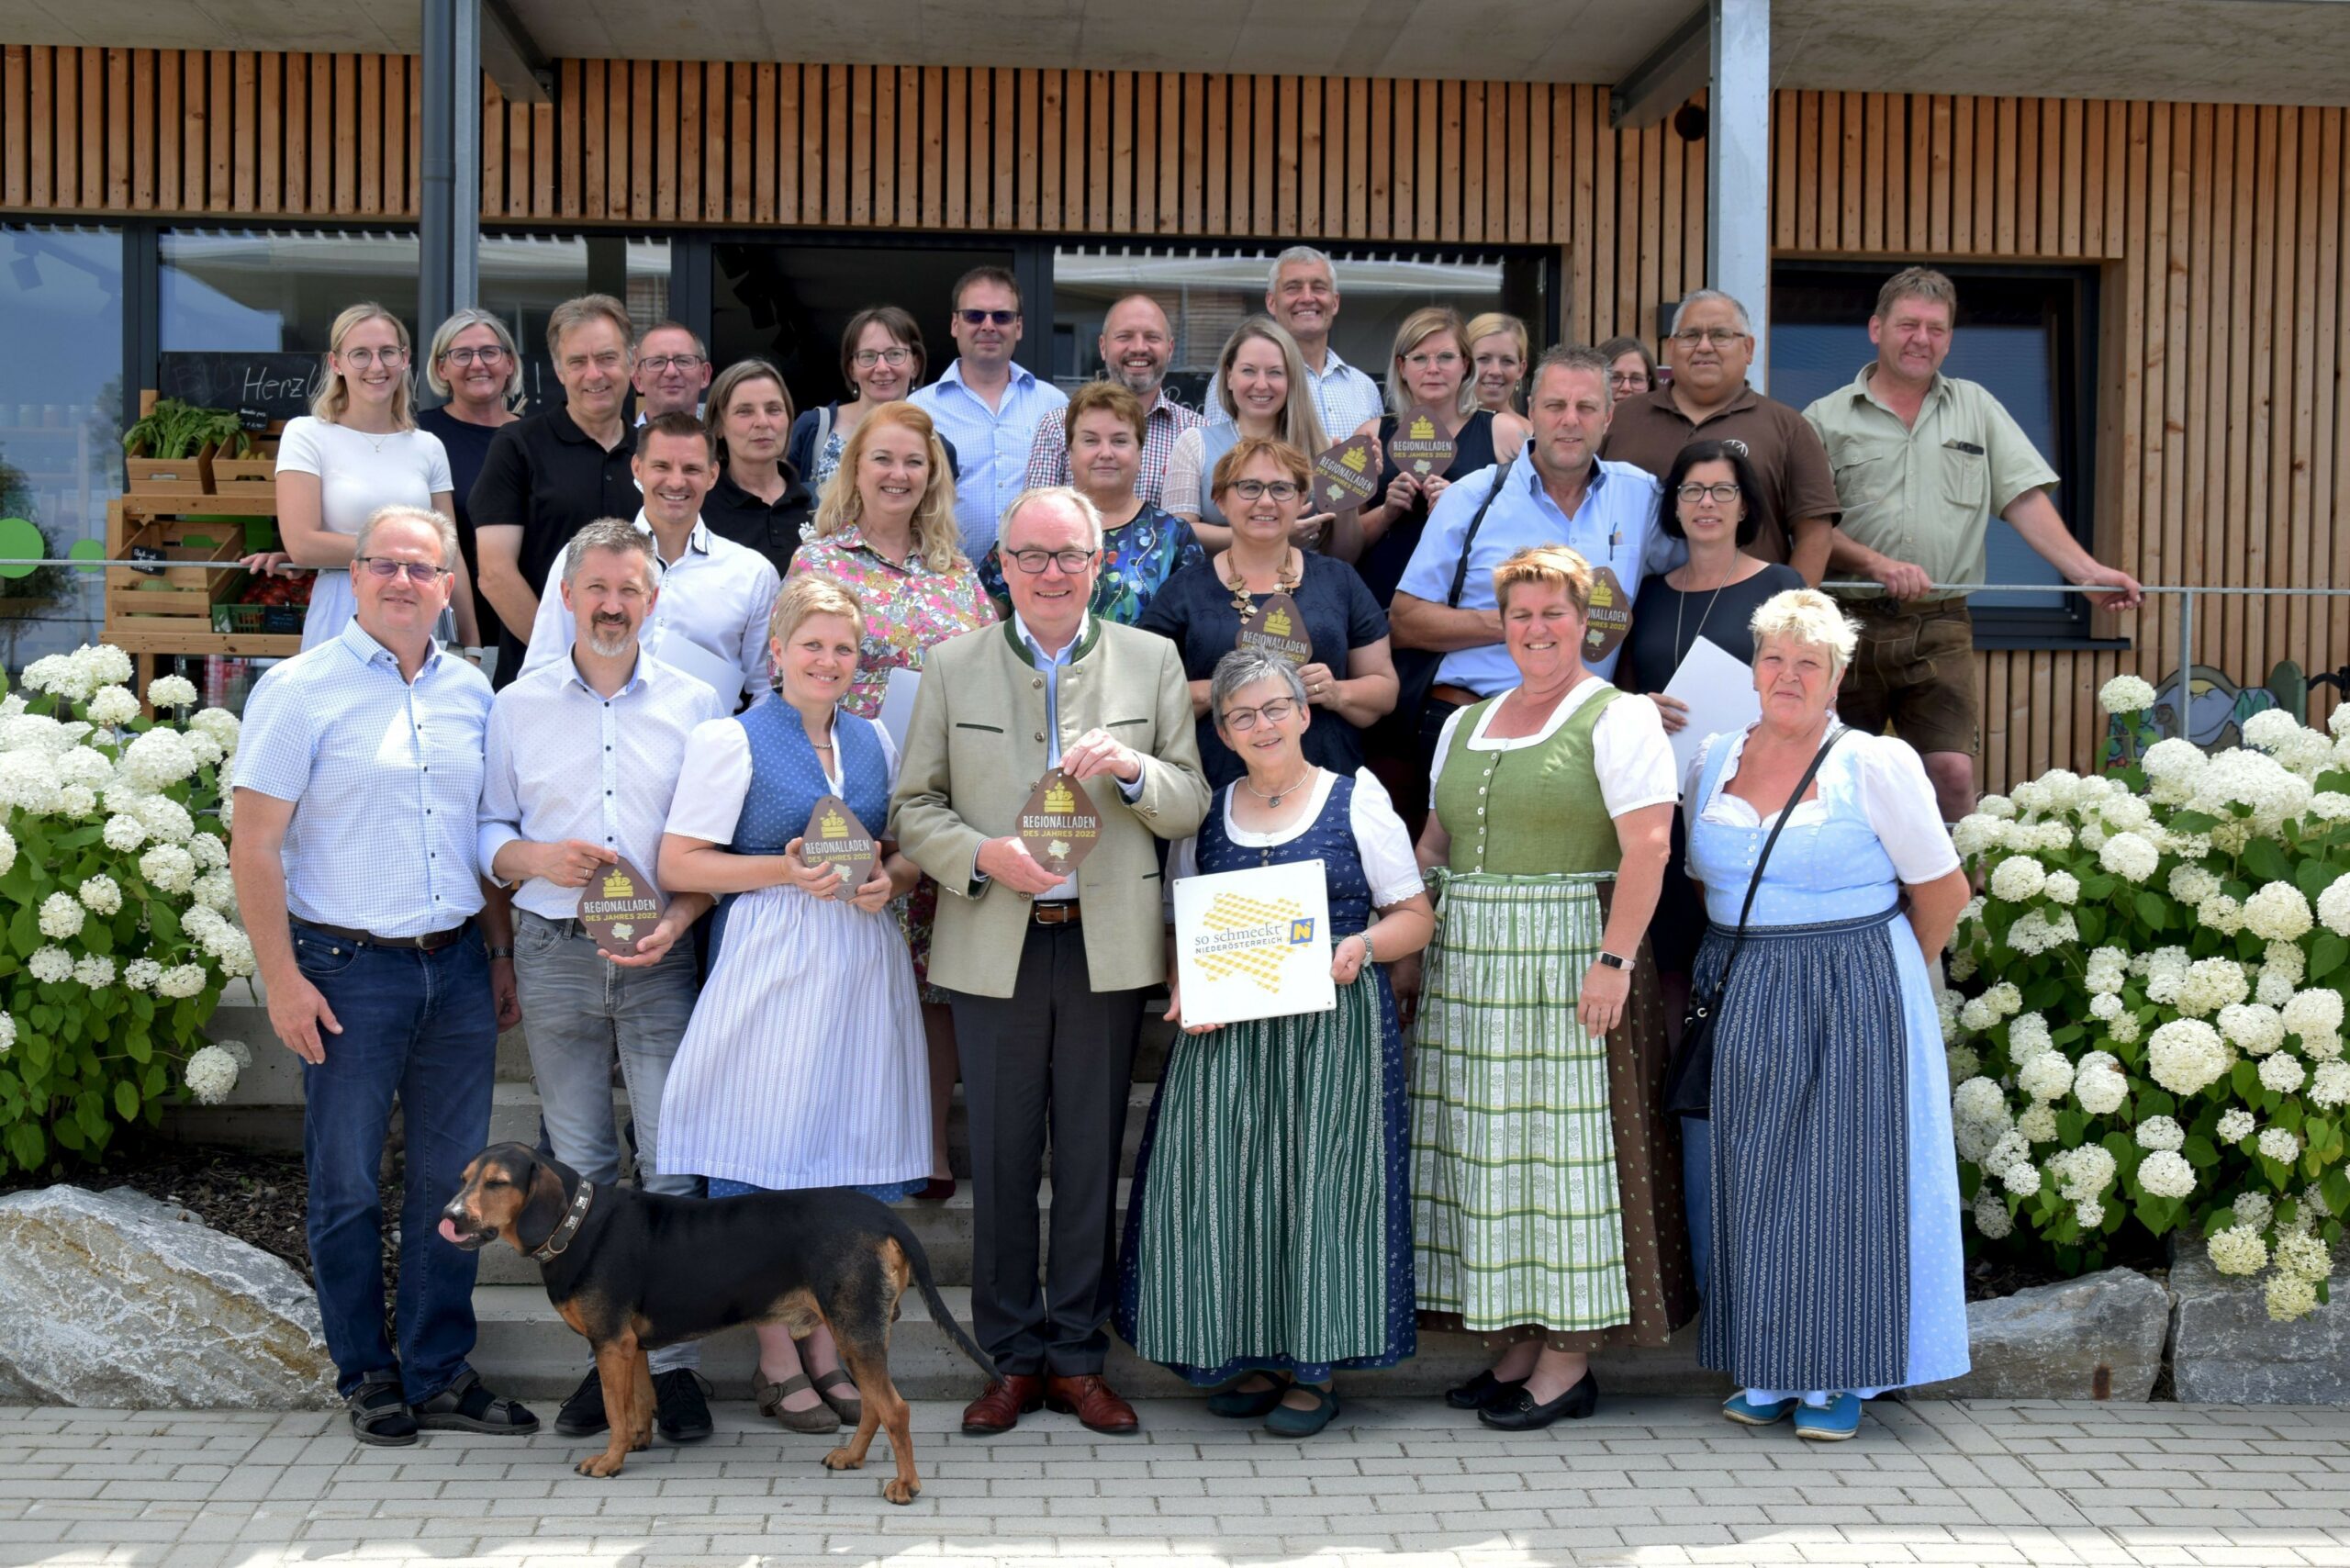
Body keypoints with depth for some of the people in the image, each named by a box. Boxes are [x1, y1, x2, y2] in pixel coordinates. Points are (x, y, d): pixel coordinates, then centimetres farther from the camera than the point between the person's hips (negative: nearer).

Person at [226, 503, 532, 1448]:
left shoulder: (470, 692, 9)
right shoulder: (301, 689, -5)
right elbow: (254, 847, -7)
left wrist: (502, 954, 13)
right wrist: (283, 978, -11)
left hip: (458, 967, 4)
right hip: (348, 969, -4)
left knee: (452, 1179, 8)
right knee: (347, 1183, 5)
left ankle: (440, 1375, 19)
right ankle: (367, 1378, 20)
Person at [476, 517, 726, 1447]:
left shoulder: (696, 704, 5)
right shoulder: (518, 706, 8)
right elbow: (488, 832, 9)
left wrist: (680, 917, -12)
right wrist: (538, 858, -11)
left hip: (661, 958, -1)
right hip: (554, 953, 2)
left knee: (674, 1163, -5)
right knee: (578, 1166, 7)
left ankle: (673, 1362, 3)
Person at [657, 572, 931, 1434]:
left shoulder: (874, 740, 14)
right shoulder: (731, 740, -2)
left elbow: (909, 849, 20)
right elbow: (679, 863, -7)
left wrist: (888, 880, -2)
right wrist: (786, 871, -16)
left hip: (862, 969, 5)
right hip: (768, 968, -5)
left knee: (851, 1161, 6)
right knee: (769, 1158, -2)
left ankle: (828, 1350, 17)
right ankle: (776, 1361, 10)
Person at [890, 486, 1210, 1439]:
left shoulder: (1152, 661, 8)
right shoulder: (953, 666, 7)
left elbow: (1192, 805, 6)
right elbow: (913, 807, 5)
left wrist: (1134, 769, -15)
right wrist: (984, 855, -13)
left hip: (1108, 946, 0)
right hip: (995, 946, 0)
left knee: (1091, 1157, 7)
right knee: (1000, 1160, 5)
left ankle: (1078, 1358, 18)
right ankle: (1014, 1359, 17)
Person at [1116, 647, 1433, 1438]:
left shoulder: (1358, 799, 4)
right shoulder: (1204, 815, 12)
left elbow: (1415, 917, 4)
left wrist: (1361, 945, -15)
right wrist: (1182, 989, -4)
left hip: (1333, 1027, -3)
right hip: (1225, 1031, 3)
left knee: (1318, 1181, -5)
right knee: (1226, 1184, -3)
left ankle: (1313, 1367, 6)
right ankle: (1250, 1358, 11)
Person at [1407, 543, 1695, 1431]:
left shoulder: (1617, 719, -3)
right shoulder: (1464, 724, 18)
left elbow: (1647, 848, -12)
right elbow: (1434, 841, 20)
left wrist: (1614, 960, -21)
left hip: (1567, 954, -7)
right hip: (1467, 962, 7)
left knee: (1567, 1140, -3)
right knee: (1484, 1146, 8)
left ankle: (1570, 1362, 4)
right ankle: (1514, 1345, 17)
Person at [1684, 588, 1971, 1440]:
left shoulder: (1876, 765, -6)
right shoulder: (1713, 759, 7)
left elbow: (1942, 889, -1)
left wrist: (1882, 973, 8)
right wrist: (1755, 959, 9)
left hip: (1854, 1002, -4)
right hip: (1744, 1003, 4)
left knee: (1843, 1178, 0)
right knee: (1754, 1180, 5)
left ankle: (1839, 1376, 10)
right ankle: (1766, 1371, 15)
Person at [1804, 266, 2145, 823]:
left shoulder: (1976, 408, 15)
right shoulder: (1827, 419, 5)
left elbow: (2024, 498, 8)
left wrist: (2088, 571, -5)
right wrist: (1877, 564, -17)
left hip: (1940, 631, 2)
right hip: (1849, 625, -1)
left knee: (1953, 772, -9)